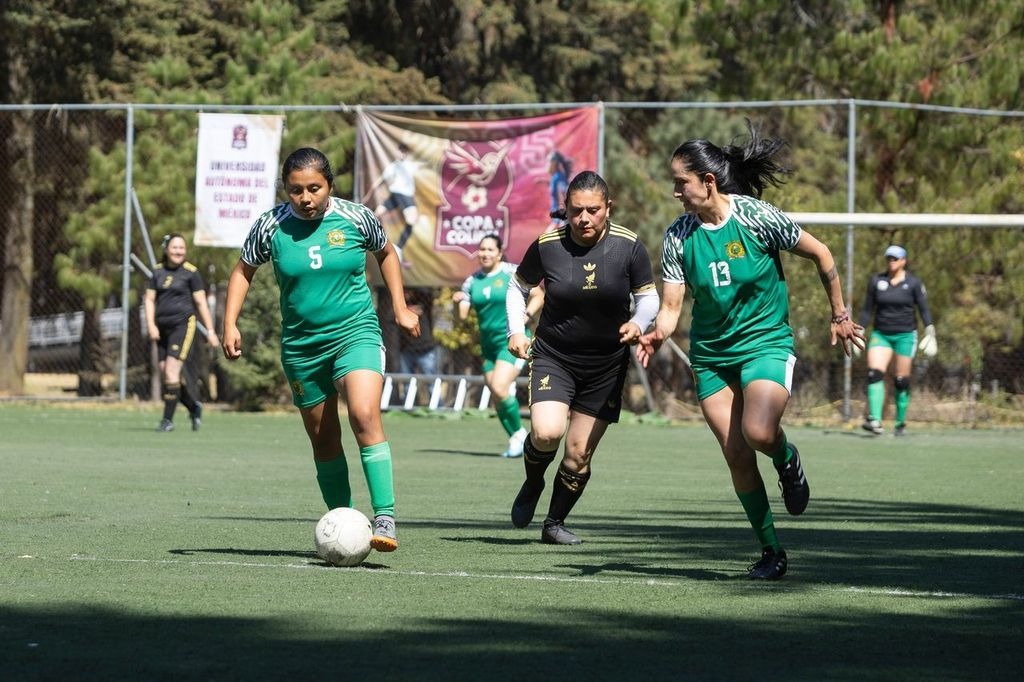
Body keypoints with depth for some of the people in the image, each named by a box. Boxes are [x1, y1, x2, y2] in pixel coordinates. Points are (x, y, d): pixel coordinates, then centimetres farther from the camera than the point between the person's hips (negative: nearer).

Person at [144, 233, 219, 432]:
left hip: (183, 324, -5)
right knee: (165, 373, 5)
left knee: (172, 370, -15)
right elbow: (149, 300, 11)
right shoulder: (158, 272, 11)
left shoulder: (191, 272, -2)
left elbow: (201, 303, -1)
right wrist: (151, 325, -4)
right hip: (163, 327, 6)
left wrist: (210, 331, -3)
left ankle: (168, 419, -10)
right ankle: (194, 407, 25)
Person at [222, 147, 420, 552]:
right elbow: (243, 271, 12)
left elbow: (386, 253, 15)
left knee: (364, 416, -25)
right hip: (301, 346, 3)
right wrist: (230, 324, 3)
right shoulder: (271, 226, -4)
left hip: (356, 333, -3)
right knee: (323, 439, 9)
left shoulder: (356, 218, -5)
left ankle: (384, 518, -26)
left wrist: (400, 309, 13)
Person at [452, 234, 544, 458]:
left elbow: (538, 295, 0)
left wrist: (526, 315, -14)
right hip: (489, 344, 6)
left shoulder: (512, 273, -6)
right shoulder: (472, 281, 8)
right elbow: (462, 315, 6)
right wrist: (458, 302, -15)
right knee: (496, 397, 6)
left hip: (513, 341, -6)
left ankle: (518, 434, -2)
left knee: (499, 388, -20)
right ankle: (517, 439, 20)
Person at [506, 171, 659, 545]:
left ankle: (555, 523, 25)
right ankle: (532, 485, 10)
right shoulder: (546, 246, -10)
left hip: (606, 364, 1)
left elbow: (648, 296, 1)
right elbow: (519, 287, 7)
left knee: (580, 453, 2)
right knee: (547, 432, -24)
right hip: (553, 356, -1)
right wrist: (516, 331, -6)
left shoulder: (628, 246, -11)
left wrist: (638, 324, -20)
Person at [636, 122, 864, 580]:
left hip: (766, 342, -4)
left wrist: (839, 315, 5)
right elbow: (671, 305, -3)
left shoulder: (757, 217, -13)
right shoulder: (678, 236, -3)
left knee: (758, 432, -28)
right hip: (710, 354, 4)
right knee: (736, 457, -1)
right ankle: (771, 551, 13)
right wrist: (657, 334, -25)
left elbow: (821, 255, -1)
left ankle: (787, 460, 9)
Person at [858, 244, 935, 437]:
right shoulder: (876, 281, 6)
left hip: (905, 335, -2)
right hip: (881, 334, 2)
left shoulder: (913, 283, -1)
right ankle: (874, 419, -27)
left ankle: (901, 423, 13)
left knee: (901, 380, -1)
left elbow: (924, 309, -1)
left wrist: (930, 332, -11)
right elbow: (867, 310, 12)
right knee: (875, 373, -19)